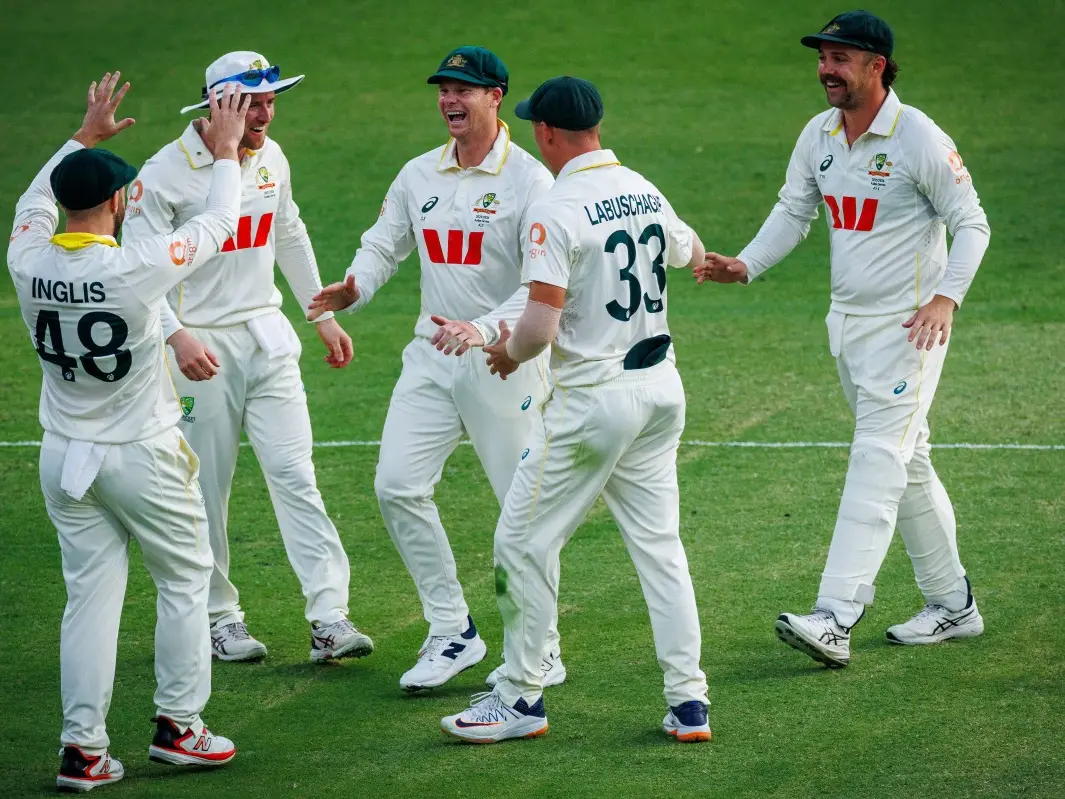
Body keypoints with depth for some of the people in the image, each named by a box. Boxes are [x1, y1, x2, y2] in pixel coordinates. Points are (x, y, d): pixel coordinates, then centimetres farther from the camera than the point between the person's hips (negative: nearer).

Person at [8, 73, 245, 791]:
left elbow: (35, 200, 16)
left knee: (91, 593, 7)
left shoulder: (29, 261, -8)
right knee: (185, 579, 13)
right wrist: (226, 154, 9)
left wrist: (84, 137, 24)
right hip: (144, 456, -4)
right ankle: (178, 725, 16)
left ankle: (83, 747, 4)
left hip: (64, 458, 4)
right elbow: (216, 226, -6)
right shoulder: (135, 268, -21)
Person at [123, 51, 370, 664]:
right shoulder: (165, 174, -13)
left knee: (294, 472, -5)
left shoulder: (271, 158, 7)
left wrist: (324, 315, 24)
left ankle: (330, 619, -11)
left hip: (268, 337, 4)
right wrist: (176, 335, -28)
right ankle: (221, 619, 18)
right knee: (206, 491, 3)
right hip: (201, 348, -4)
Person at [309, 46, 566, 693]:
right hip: (432, 353, 6)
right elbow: (384, 245, 15)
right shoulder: (419, 176, 9)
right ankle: (453, 633, 8)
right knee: (398, 484, -3)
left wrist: (486, 327, -33)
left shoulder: (530, 181, -10)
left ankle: (541, 652, 11)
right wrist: (354, 288, -8)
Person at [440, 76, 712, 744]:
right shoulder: (646, 192, 6)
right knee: (659, 540, 12)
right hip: (661, 385, 7)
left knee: (525, 540, 5)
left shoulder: (557, 211, -17)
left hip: (593, 399, -7)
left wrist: (510, 351, -3)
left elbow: (542, 323, -23)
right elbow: (691, 252, 27)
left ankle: (523, 698, 10)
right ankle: (690, 701, 9)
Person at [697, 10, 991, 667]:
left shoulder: (920, 139, -15)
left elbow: (971, 223, -12)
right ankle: (953, 606, 27)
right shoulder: (820, 135, 6)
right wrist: (746, 265, -1)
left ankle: (834, 620, -23)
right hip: (848, 324, 8)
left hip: (907, 327, -8)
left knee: (878, 464, -15)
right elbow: (793, 212, 16)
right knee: (908, 464, 15)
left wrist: (946, 298, -26)